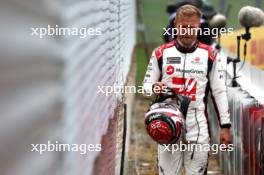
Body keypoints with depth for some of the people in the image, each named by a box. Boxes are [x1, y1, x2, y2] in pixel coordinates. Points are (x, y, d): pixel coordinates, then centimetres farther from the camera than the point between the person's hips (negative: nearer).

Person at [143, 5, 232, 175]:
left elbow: (219, 92, 7)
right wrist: (155, 88, -13)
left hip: (199, 129, 0)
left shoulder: (210, 55, 4)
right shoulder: (161, 53, 4)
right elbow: (146, 85, 11)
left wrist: (225, 126, 3)